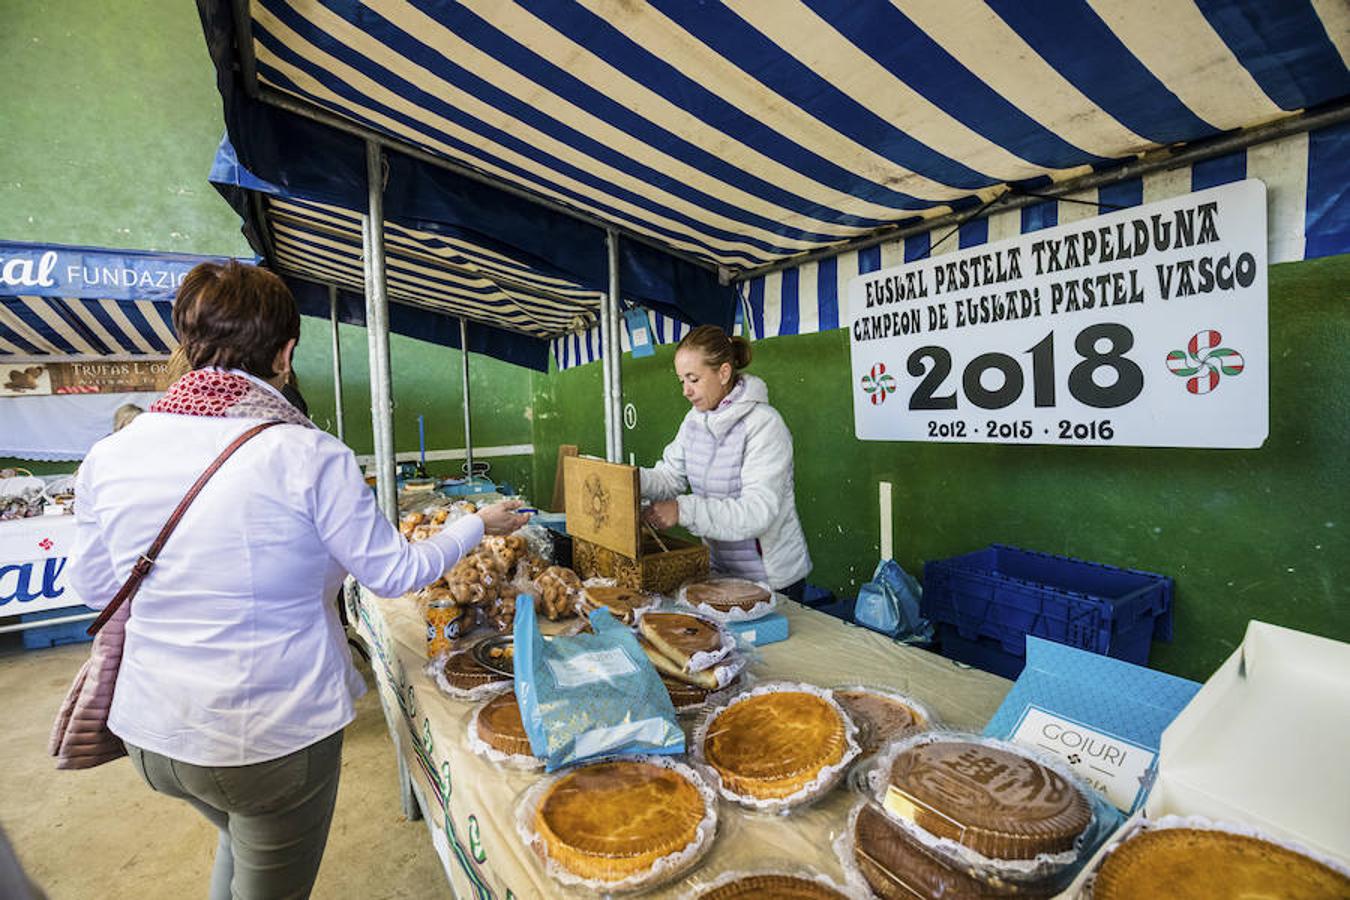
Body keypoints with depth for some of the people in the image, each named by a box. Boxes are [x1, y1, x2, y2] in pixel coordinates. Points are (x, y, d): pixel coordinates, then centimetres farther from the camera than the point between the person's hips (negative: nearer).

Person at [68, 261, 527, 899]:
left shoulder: (109, 455, -8)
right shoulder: (308, 456, -22)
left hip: (152, 733, 5)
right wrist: (480, 525, 2)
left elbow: (95, 588, 6)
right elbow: (394, 573, -12)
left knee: (240, 838, 34)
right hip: (276, 739, -5)